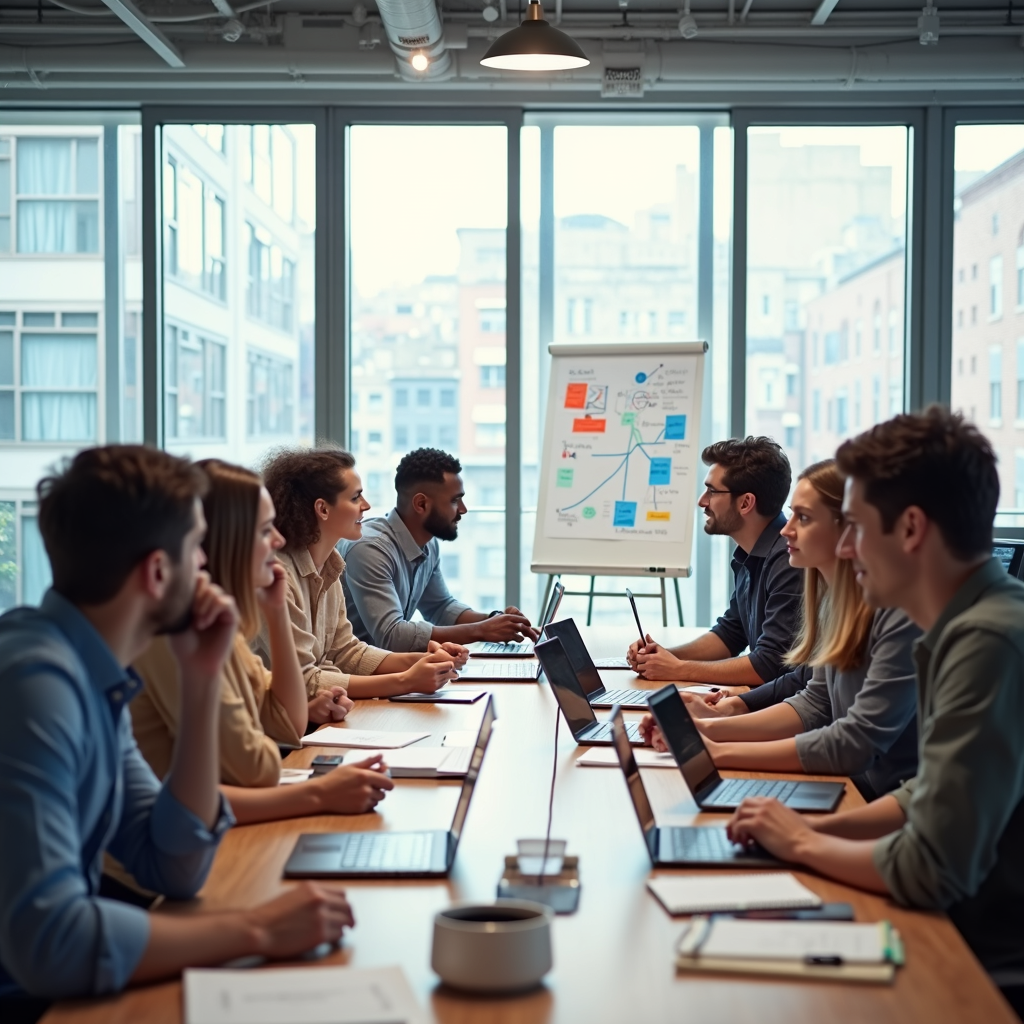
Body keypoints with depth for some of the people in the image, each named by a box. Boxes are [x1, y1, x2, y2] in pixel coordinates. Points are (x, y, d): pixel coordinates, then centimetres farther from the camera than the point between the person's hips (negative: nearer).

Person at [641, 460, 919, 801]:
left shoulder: (900, 612, -21)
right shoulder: (834, 597, 6)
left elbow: (858, 741, -23)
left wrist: (721, 753, -22)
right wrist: (714, 726, -4)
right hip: (853, 791, 7)